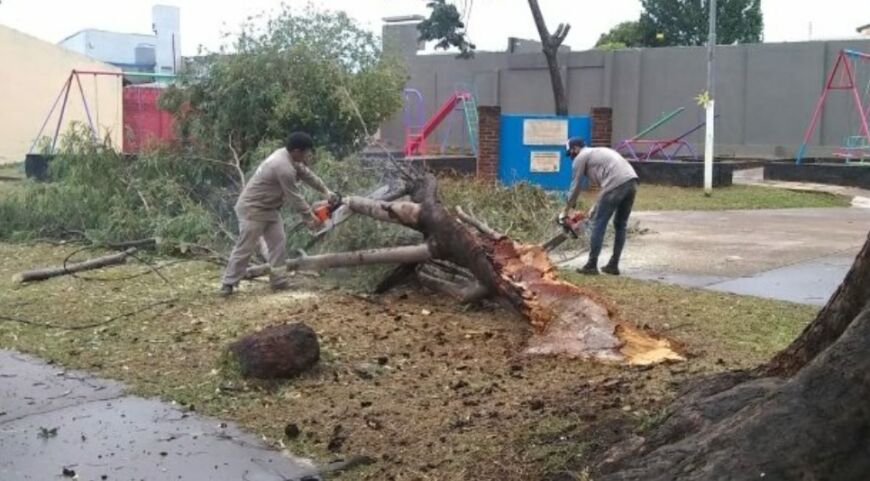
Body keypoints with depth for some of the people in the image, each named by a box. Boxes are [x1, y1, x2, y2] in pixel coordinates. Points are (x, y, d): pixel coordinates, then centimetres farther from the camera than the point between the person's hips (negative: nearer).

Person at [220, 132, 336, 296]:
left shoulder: (287, 156, -1)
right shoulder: (284, 168, -30)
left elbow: (307, 174, 13)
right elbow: (295, 198, -23)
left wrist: (326, 191, 7)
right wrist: (310, 218, -14)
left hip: (269, 208, 10)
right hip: (252, 208, -10)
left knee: (278, 242, 5)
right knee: (246, 247, -6)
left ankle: (278, 281, 8)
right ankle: (228, 284, 1)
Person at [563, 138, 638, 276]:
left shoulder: (581, 157, 12)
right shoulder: (600, 152, 36)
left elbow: (575, 187, 13)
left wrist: (566, 211, 22)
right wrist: (597, 207, 36)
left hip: (616, 185, -8)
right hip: (631, 182, 8)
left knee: (598, 224, 1)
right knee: (620, 225, 17)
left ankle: (591, 266, 4)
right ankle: (613, 265, 21)